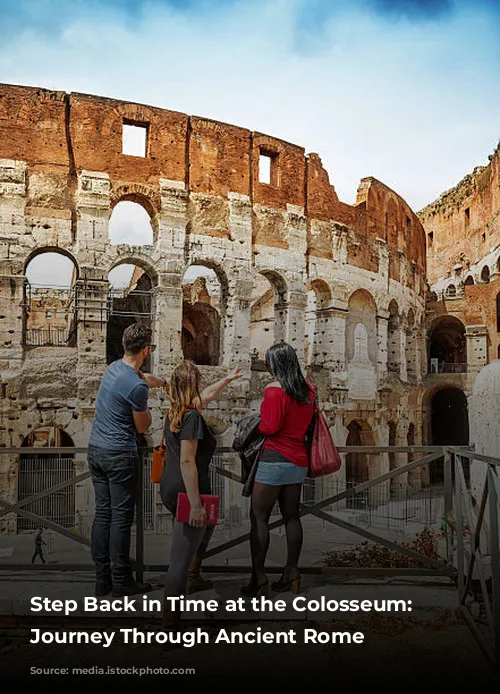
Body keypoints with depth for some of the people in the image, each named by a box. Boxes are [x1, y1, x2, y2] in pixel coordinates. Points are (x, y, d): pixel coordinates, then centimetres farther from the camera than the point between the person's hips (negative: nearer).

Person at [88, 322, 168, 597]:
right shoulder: (137, 387, -20)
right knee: (121, 518, 0)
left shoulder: (114, 367, 6)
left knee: (102, 513, 12)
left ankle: (102, 579, 19)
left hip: (95, 450, 9)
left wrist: (165, 383, 42)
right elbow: (143, 427, -6)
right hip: (120, 456, -9)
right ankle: (121, 581, 9)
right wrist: (145, 407, 12)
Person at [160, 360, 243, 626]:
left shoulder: (176, 412, 8)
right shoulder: (192, 417, -19)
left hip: (169, 489, 10)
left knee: (207, 524, 33)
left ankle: (194, 577, 46)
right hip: (186, 493, -10)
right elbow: (187, 461, -25)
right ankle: (170, 620, -3)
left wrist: (228, 379, 41)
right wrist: (196, 503, -25)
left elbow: (206, 395, 28)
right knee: (180, 560, -6)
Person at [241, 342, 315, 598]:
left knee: (259, 517, -1)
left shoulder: (275, 390, -14)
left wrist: (254, 426, 1)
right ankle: (291, 572, 19)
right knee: (291, 516, 14)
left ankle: (258, 577, -1)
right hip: (299, 460, 8)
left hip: (275, 459, -7)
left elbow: (270, 427, -16)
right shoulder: (308, 390, 7)